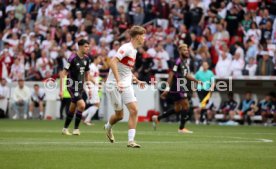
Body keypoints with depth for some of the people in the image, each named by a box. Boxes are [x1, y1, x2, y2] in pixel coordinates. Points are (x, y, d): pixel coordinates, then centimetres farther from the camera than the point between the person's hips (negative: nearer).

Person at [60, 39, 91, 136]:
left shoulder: (86, 59, 6)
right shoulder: (73, 58, -16)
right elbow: (63, 74, -14)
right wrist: (61, 90, -17)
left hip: (80, 86, 7)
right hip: (72, 85, -7)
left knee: (72, 109, 12)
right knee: (82, 105, -20)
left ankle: (65, 129, 24)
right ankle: (76, 128, -9)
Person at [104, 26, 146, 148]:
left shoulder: (134, 50, 14)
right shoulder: (126, 48, -15)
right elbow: (113, 62, -26)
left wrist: (137, 80, 20)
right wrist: (118, 81, -33)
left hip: (126, 85, 8)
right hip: (114, 85, -8)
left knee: (134, 110, -9)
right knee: (119, 115, 2)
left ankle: (131, 140, -9)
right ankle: (108, 127, 36)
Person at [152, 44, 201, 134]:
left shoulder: (185, 62, 14)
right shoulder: (178, 62, -15)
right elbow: (171, 75, -18)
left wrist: (197, 81, 18)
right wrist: (167, 88, -21)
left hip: (182, 88, 9)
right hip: (177, 88, -9)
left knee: (177, 109, 13)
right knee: (185, 105, -7)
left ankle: (157, 118, 20)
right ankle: (182, 128, 0)